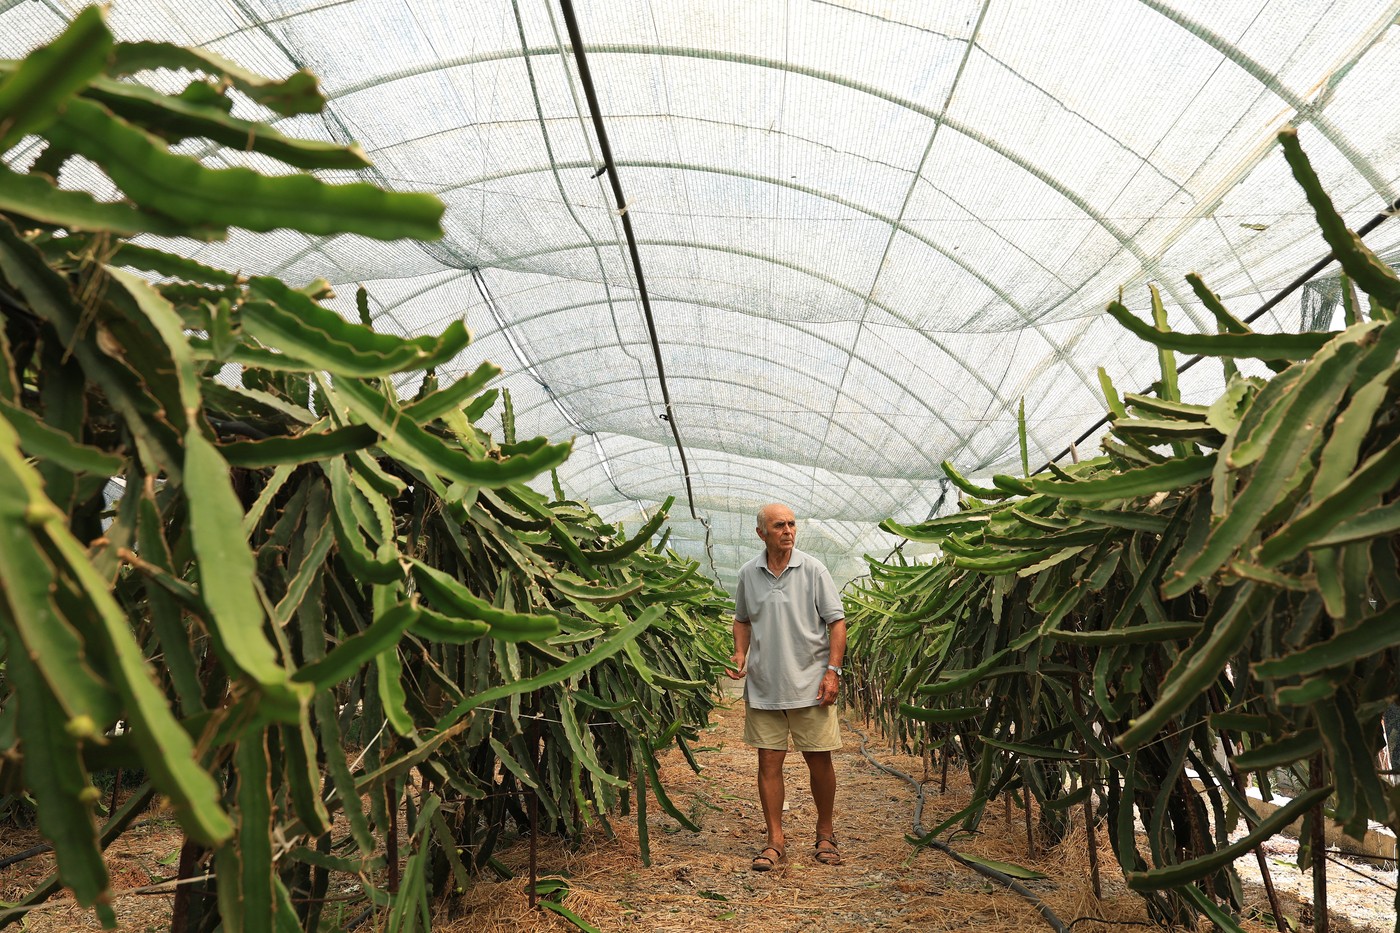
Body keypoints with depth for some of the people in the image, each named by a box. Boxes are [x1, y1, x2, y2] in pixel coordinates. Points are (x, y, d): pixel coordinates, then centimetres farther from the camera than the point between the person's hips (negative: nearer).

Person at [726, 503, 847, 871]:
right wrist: (740, 653, 1)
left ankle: (825, 834, 27)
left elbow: (836, 621, -3)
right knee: (769, 761, 6)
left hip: (810, 685, -2)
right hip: (763, 686, 2)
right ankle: (775, 841, 18)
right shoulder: (748, 574, 4)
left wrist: (832, 670, -10)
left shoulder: (812, 569, -4)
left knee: (819, 759, 6)